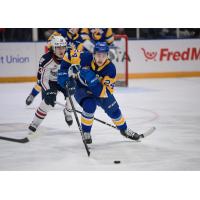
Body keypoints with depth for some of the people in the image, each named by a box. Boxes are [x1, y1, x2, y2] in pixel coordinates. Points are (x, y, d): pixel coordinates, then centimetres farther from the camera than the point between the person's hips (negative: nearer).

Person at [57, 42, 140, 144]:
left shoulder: (110, 68, -27)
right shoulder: (85, 58, -28)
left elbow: (105, 92, -31)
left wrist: (93, 81, -46)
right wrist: (63, 74, -20)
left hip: (100, 90, 3)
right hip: (81, 88, -2)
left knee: (113, 109, 8)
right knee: (89, 106, -30)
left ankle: (124, 130, 37)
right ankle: (86, 132, -7)